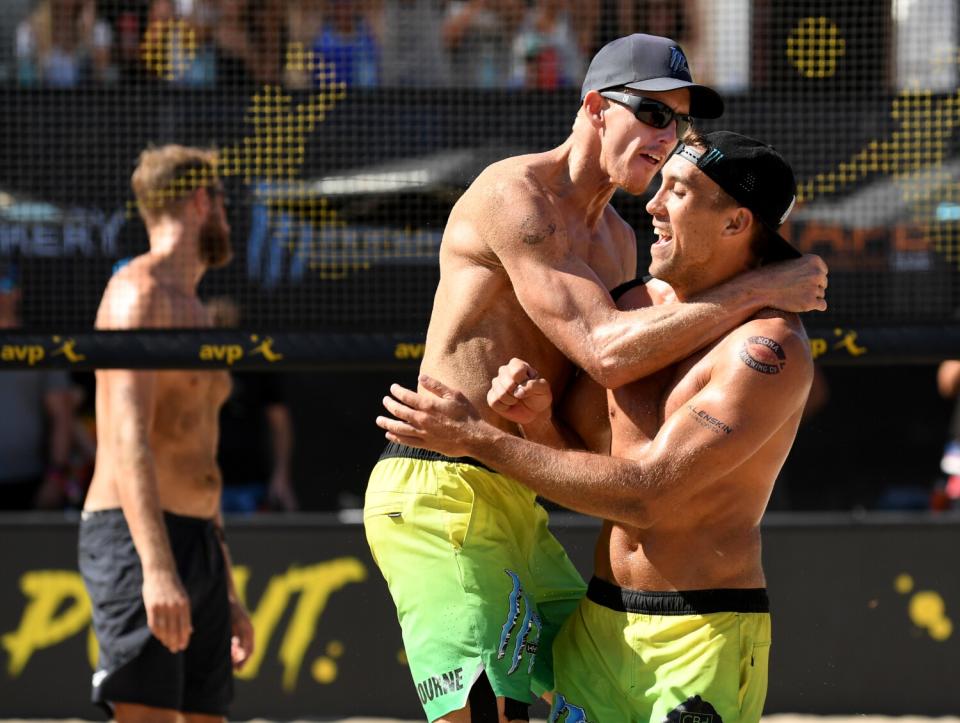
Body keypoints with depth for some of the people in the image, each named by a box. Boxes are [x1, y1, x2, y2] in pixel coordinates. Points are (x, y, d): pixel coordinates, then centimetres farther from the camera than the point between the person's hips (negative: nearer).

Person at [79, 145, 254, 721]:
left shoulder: (191, 311, 23)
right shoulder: (140, 292, -7)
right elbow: (129, 440, -20)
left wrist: (228, 595, 25)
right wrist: (157, 567, -30)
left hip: (200, 547, 9)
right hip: (139, 542, -9)